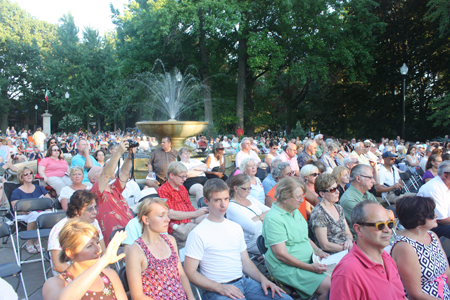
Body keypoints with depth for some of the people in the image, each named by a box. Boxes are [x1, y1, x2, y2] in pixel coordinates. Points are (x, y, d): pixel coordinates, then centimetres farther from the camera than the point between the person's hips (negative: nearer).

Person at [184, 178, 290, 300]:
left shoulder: (236, 227, 16)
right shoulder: (197, 234, -7)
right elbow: (190, 272, -10)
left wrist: (263, 279, 3)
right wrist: (220, 287, -18)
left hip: (244, 282, 7)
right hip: (216, 290, -6)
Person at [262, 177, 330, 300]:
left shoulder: (295, 211, 12)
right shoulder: (273, 218, -18)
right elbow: (281, 254, -19)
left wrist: (318, 251, 6)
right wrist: (310, 267, -19)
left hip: (308, 261, 9)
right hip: (287, 267, -9)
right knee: (328, 286, -23)